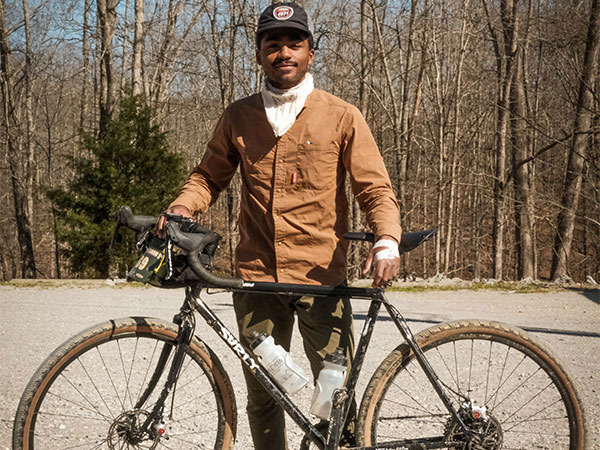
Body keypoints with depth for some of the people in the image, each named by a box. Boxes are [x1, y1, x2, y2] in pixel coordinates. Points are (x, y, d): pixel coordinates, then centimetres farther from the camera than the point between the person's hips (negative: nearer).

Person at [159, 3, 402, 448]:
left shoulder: (342, 117, 1)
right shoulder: (239, 117, 9)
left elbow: (376, 189, -1)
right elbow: (209, 176, 18)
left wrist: (387, 242, -19)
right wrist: (181, 208, -3)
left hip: (322, 278, -2)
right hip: (256, 278, 3)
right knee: (262, 397, 9)